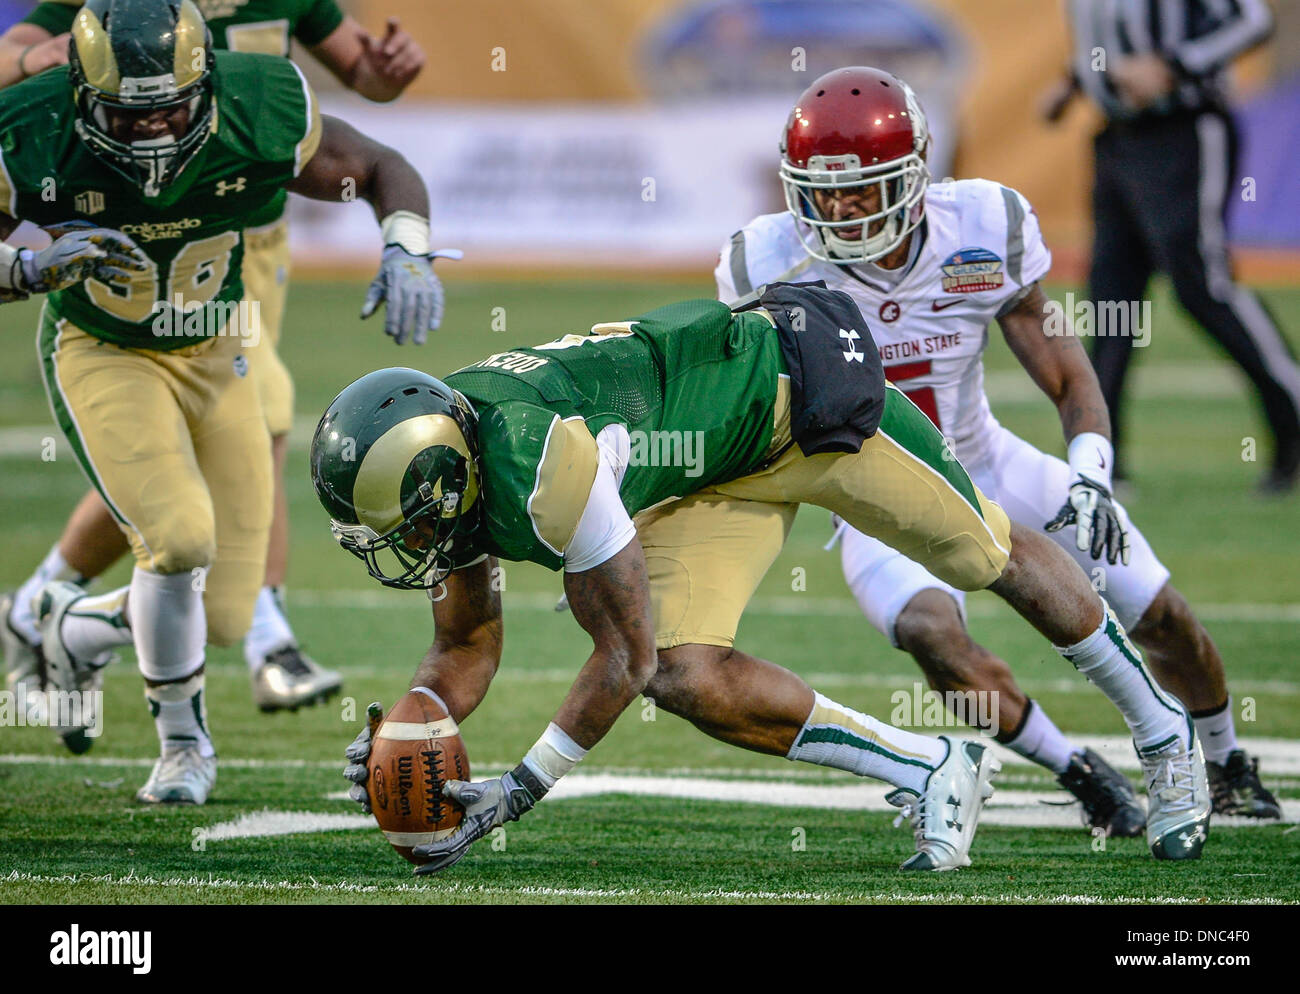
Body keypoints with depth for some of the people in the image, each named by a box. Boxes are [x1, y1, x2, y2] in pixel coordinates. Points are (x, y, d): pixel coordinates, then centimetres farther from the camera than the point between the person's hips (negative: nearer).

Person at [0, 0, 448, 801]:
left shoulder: (258, 115, -23)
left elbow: (384, 170, -6)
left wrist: (407, 250, -27)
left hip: (214, 359, 3)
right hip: (104, 356, -3)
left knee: (222, 617, 0)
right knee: (181, 538, -26)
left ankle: (79, 626, 33)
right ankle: (184, 742, 1)